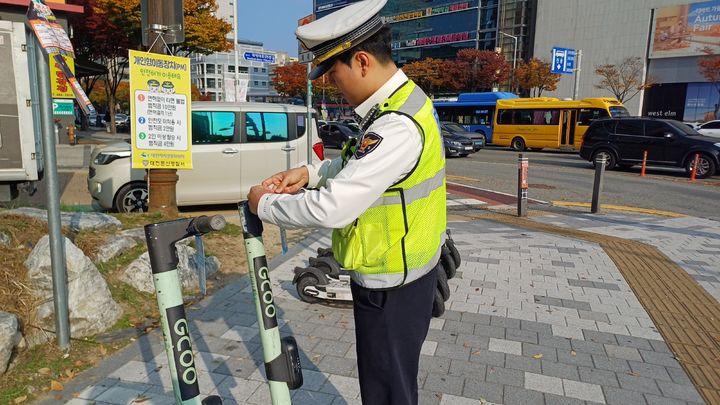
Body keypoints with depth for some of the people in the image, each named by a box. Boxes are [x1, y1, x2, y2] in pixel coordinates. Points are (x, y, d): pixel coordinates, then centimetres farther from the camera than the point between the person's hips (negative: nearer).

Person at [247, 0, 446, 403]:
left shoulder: (398, 126, -29)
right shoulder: (403, 98, 4)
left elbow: (331, 208, -32)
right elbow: (360, 162, 17)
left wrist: (265, 204, -15)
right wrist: (312, 172, 1)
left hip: (391, 286, -9)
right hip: (401, 270, 9)